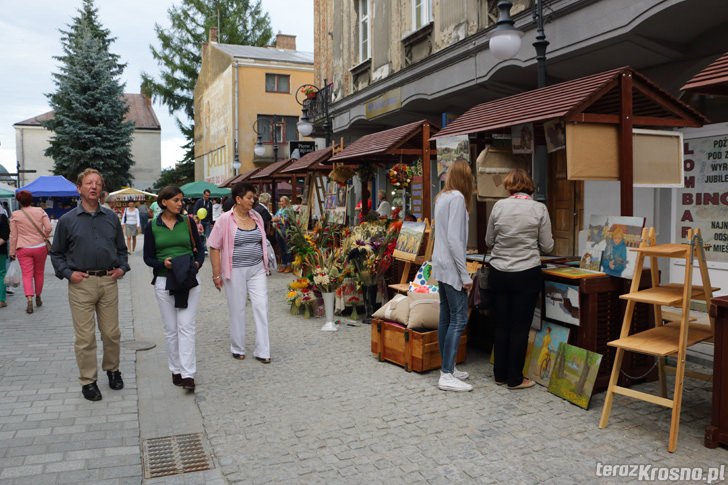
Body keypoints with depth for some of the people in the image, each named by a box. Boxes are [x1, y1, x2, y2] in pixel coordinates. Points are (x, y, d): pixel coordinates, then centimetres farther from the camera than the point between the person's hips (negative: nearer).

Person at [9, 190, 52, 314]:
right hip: (40, 247, 1)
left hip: (23, 249, -1)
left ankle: (29, 301, -16)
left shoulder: (15, 215, -4)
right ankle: (38, 298, 28)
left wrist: (12, 251, 5)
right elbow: (48, 228, -9)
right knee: (39, 273, 15)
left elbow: (13, 235, -2)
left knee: (27, 275, -2)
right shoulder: (40, 211, -3)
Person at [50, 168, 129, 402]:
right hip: (81, 284, -2)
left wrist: (122, 267, 2)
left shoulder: (111, 217, 9)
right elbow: (56, 253, 7)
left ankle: (112, 369, 31)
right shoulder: (67, 220, 2)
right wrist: (68, 273, -7)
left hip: (108, 282, 2)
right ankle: (88, 381, 14)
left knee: (112, 333, 10)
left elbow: (121, 248, 18)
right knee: (85, 337, 2)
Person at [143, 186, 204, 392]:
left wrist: (197, 263, -13)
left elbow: (200, 249, 7)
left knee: (186, 326, -5)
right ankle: (176, 370, 21)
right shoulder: (152, 227, 1)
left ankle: (188, 374, -6)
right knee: (171, 328, 8)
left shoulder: (188, 222, 2)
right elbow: (148, 257, 3)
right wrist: (163, 262, -17)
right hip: (164, 282, 1)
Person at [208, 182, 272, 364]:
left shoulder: (257, 217, 5)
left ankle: (262, 351, 9)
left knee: (261, 307, 0)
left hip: (257, 269, 4)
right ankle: (237, 348, 26)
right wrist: (216, 274, -8)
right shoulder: (226, 219, -9)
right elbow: (214, 248, -7)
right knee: (237, 310, 8)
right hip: (235, 271, -4)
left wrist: (265, 266, 16)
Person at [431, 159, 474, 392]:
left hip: (441, 266, 9)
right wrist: (465, 275, -17)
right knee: (459, 319, -7)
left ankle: (447, 368, 20)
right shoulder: (457, 198, -14)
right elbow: (454, 239, -20)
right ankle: (447, 376, -5)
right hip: (451, 267, -9)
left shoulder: (441, 197, 13)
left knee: (446, 318, 12)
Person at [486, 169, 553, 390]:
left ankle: (500, 375, 23)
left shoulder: (499, 206, -2)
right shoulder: (539, 208, -6)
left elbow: (489, 241, 6)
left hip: (499, 273, 2)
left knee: (501, 325, 12)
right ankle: (515, 378, 14)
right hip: (527, 274, -2)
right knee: (520, 327, 6)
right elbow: (547, 246, -1)